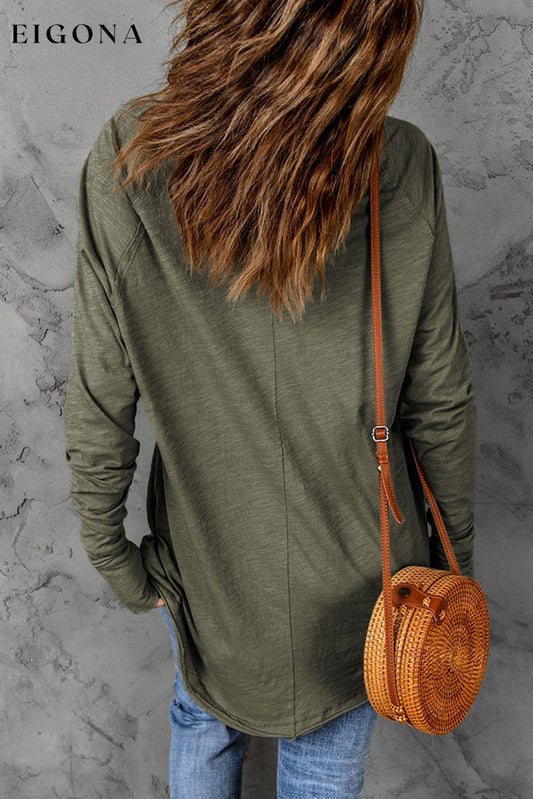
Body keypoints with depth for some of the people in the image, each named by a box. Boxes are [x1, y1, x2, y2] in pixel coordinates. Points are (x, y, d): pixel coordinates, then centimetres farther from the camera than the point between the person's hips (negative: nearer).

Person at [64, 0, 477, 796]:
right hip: (361, 565, 0)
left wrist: (111, 553, 2)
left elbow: (100, 409, -16)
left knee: (204, 712, 34)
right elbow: (439, 404, -12)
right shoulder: (403, 170, -23)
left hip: (208, 554, 1)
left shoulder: (129, 166, -24)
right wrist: (456, 544, 6)